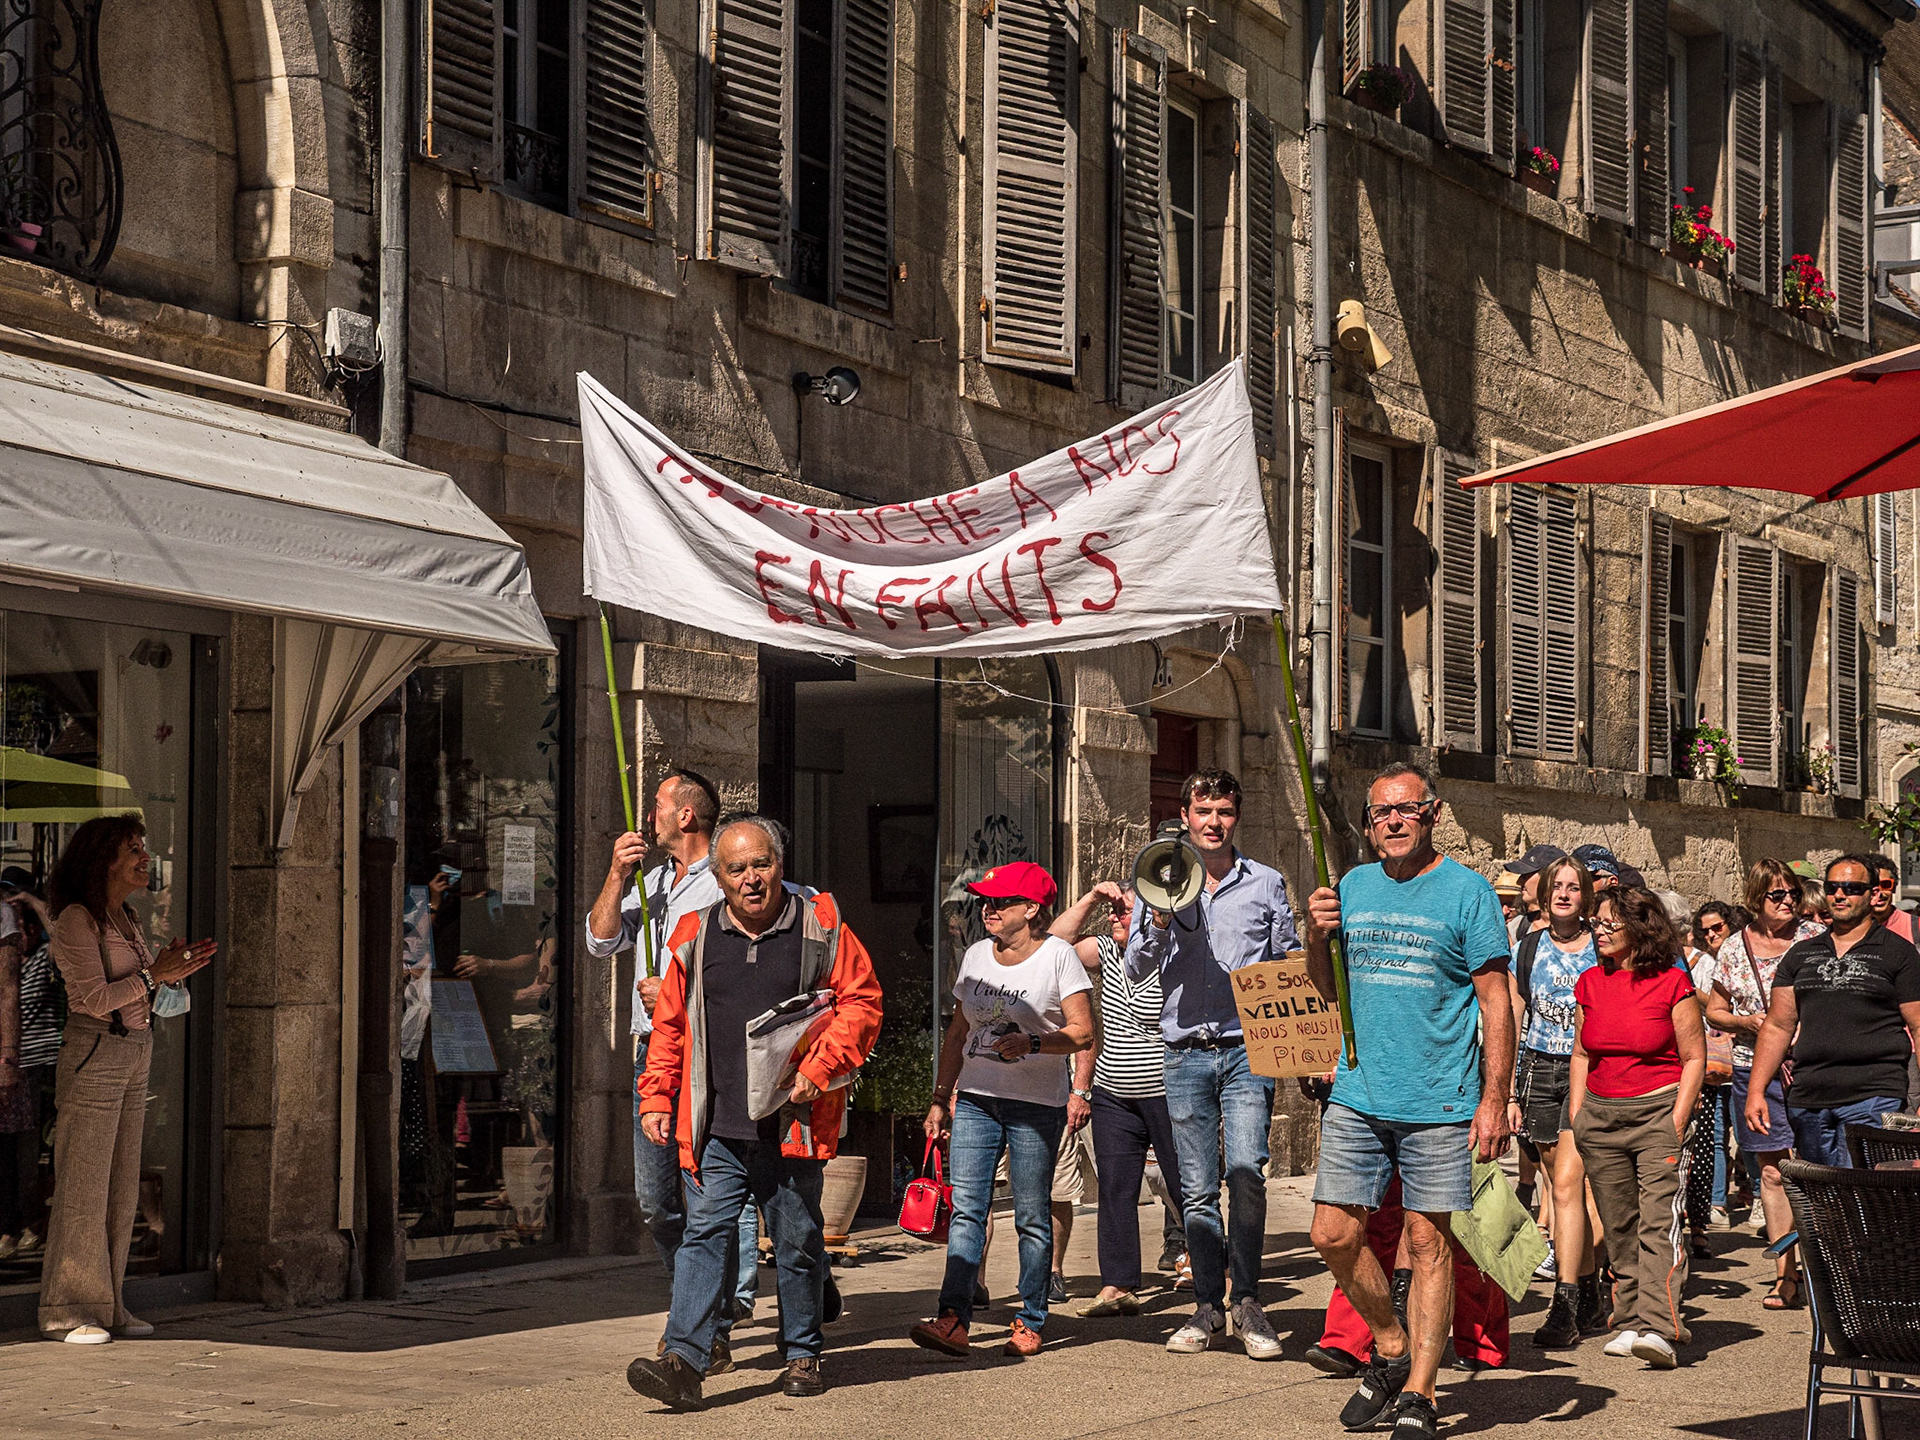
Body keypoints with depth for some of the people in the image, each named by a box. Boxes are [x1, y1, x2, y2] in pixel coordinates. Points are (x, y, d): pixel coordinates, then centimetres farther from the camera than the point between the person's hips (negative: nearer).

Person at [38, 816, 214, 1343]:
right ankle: (64, 1311, 1)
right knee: (83, 1187, -5)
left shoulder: (127, 918, 14)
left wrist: (177, 967, 3)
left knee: (121, 1188, 9)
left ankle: (104, 1304, 15)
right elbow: (94, 998, -19)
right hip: (93, 1057, -8)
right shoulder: (76, 919, -11)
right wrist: (154, 974, -17)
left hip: (134, 1060, 8)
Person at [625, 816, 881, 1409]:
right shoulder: (695, 937, 9)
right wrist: (656, 1098, 8)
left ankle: (803, 1355, 24)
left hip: (793, 1124, -1)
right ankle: (684, 1360, -14)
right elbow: (669, 1025, 15)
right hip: (715, 1127, 1)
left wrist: (817, 1070, -10)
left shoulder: (820, 927, 2)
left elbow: (861, 1002, 0)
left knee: (798, 1241, 9)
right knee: (705, 1233, -8)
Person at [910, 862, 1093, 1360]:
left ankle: (1031, 1323, 9)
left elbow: (1082, 1032, -8)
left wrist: (1033, 1044, -24)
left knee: (1032, 1217, 0)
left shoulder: (1057, 955, -3)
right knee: (966, 1208, -7)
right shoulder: (976, 955, 12)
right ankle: (953, 1321, -13)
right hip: (975, 1099, 4)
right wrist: (941, 1099, 15)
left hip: (1036, 1105, -4)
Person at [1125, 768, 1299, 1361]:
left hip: (1247, 1049, -2)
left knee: (1245, 1169, -18)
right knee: (1197, 1189, 4)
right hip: (1185, 1052, 2)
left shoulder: (1266, 884, 8)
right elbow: (1137, 968, 3)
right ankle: (1209, 1306, 14)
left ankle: (1247, 1300, -8)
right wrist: (1159, 923, -15)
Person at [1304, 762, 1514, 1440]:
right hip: (1357, 1096, 4)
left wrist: (1494, 1100, -12)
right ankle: (1391, 1348, 24)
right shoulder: (1351, 889, 11)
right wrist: (1317, 936, -2)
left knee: (1429, 1241, 0)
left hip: (1439, 1103, -4)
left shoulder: (1467, 891, -3)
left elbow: (1497, 1002, -5)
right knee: (1334, 1233, 2)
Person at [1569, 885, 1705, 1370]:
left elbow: (1694, 1058, -2)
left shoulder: (1672, 983, -5)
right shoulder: (1591, 983, 9)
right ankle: (1630, 1322, 14)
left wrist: (1677, 1124, -9)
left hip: (1658, 1111, -5)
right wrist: (1575, 1116, 10)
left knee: (1659, 1222, -14)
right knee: (1619, 1226, 7)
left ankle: (1660, 1330, -23)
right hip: (1600, 1113, 5)